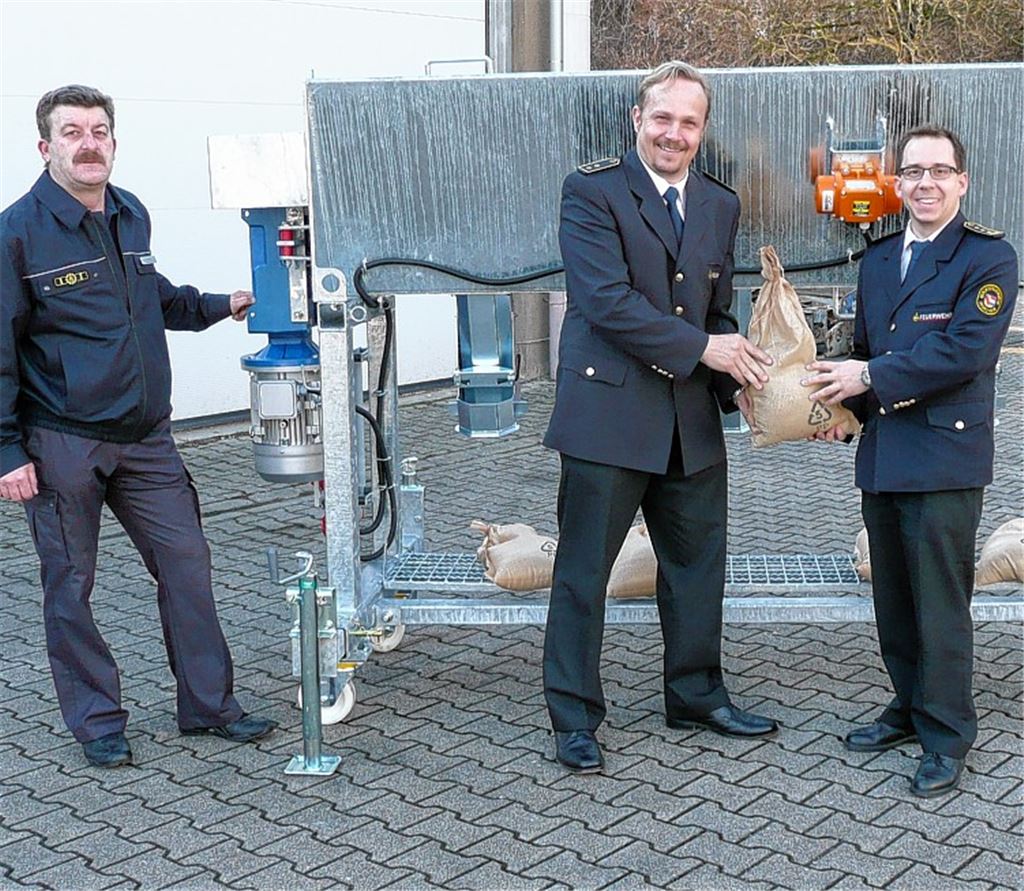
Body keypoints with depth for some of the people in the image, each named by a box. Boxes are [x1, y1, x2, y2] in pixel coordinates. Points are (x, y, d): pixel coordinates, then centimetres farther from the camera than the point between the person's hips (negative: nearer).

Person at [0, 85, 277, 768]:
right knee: (71, 586, 5)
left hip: (146, 437, 6)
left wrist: (219, 306, 22)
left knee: (186, 565, 5)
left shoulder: (131, 216, 9)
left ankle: (210, 704, 18)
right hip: (61, 446, -5)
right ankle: (98, 723, 20)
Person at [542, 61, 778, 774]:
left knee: (698, 562, 15)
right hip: (608, 412, -6)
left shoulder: (721, 207, 13)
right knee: (583, 571, 2)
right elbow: (607, 300, -17)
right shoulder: (592, 191, -6)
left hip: (691, 420, 6)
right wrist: (702, 348, -16)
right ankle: (575, 718, 15)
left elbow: (718, 309, 17)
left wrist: (739, 377, -1)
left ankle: (697, 696, 33)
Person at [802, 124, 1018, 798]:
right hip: (882, 457, 7)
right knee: (894, 597, 15)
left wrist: (870, 377, -17)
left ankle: (947, 737, 9)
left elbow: (964, 351, -18)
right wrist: (846, 408, 2)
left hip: (946, 457, -7)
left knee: (941, 601, -2)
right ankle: (910, 708, 30)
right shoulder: (878, 260, 16)